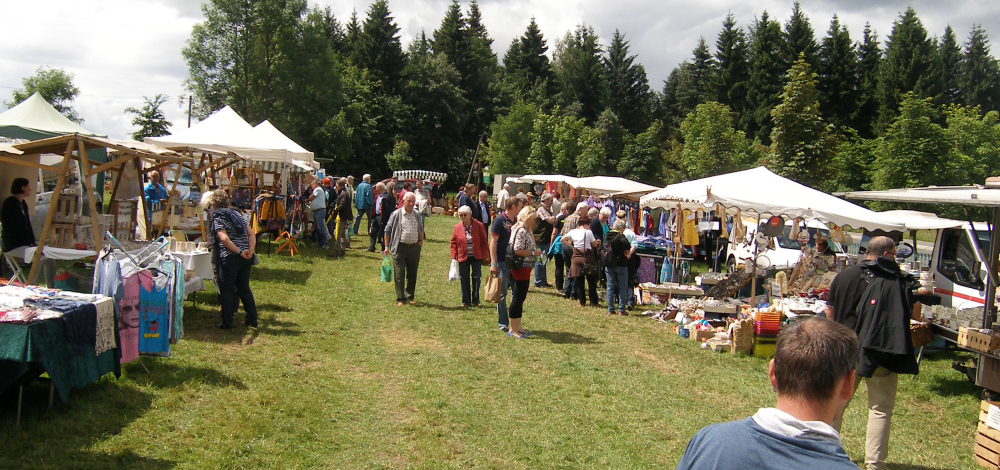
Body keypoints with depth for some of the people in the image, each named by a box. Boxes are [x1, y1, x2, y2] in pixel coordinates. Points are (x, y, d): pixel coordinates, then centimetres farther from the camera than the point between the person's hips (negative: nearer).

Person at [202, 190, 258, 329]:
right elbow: (251, 234, 8)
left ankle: (227, 323, 4)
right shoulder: (237, 213, 16)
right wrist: (250, 249, -4)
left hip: (230, 257, -7)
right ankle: (252, 319, 17)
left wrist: (239, 252, -17)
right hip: (245, 258, 7)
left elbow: (224, 239, -18)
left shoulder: (218, 216, -4)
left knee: (226, 290, 3)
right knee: (244, 288, 15)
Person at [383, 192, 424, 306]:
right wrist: (387, 247, -2)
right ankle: (400, 299, 2)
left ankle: (410, 296, 25)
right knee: (399, 275, -4)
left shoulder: (417, 216, 11)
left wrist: (421, 240, 11)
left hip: (414, 247, 4)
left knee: (412, 274, 11)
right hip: (400, 248, -4)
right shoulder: (396, 214, -3)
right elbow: (388, 231, 1)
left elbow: (421, 229, 27)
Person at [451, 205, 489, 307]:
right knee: (464, 279, 5)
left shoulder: (479, 225, -3)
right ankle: (466, 301, 15)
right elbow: (454, 243, 6)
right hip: (463, 257, 2)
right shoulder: (457, 227, 2)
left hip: (476, 257, -1)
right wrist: (453, 257, 0)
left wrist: (485, 255, -3)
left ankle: (475, 301, 13)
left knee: (476, 278, 1)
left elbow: (484, 241, 0)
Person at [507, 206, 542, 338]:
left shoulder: (525, 230, 15)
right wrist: (534, 253, -17)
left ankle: (518, 327, 22)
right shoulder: (521, 231, -17)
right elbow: (517, 250, -24)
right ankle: (512, 329, 2)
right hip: (521, 267, -11)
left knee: (520, 298, 15)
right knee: (518, 298, -4)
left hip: (524, 269, 11)